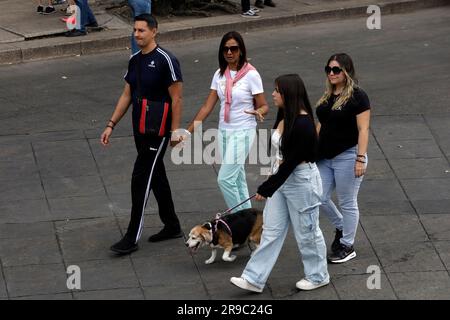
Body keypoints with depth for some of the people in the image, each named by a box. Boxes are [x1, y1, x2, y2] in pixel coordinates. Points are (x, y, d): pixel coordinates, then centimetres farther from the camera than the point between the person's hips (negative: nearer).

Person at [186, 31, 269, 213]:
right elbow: (207, 107, 7)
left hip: (243, 131, -6)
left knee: (225, 179, -12)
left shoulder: (251, 74, -10)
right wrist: (189, 131, 2)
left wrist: (258, 112, -31)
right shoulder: (220, 74, 5)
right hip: (224, 131, 6)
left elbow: (263, 106, -7)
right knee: (237, 179, 12)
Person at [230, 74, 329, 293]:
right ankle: (254, 279, 11)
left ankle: (318, 276, 27)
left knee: (306, 231, 8)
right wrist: (269, 185, 17)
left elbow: (291, 162, -24)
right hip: (281, 177, 9)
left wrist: (266, 188, -21)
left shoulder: (303, 124, -25)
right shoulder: (284, 117, 2)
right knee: (271, 230, 9)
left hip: (301, 180, -9)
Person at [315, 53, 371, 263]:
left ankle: (347, 247, 14)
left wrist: (360, 158, -19)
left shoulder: (357, 96, -11)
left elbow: (363, 129, -14)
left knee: (347, 203, 2)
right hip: (325, 157, 7)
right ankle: (341, 227, 31)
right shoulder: (327, 96, 11)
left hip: (347, 157, -7)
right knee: (320, 198, 7)